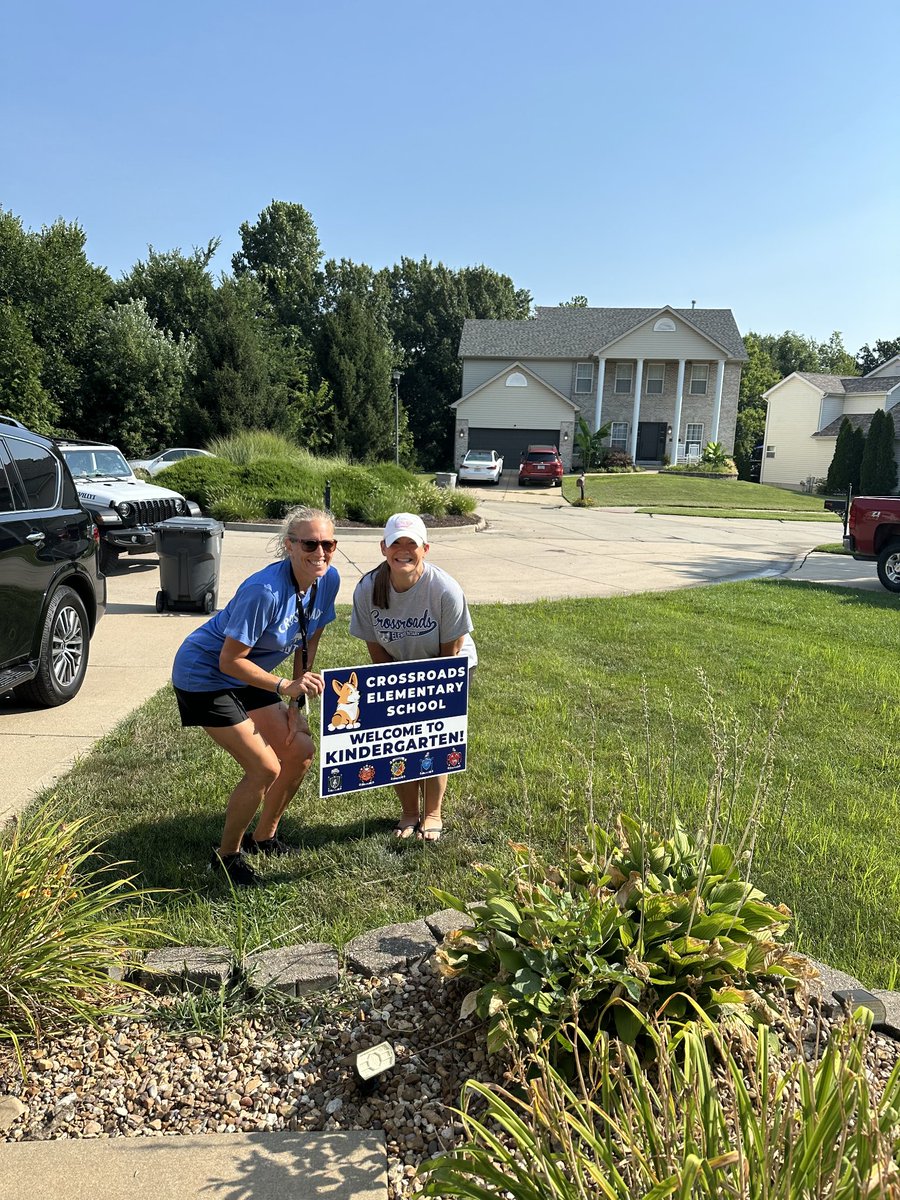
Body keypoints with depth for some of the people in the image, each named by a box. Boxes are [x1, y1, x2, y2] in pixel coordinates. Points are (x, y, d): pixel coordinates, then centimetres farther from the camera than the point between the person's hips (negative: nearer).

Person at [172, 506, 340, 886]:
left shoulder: (328, 580, -10)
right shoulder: (265, 591, -33)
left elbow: (309, 640, 3)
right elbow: (230, 660, -27)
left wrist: (298, 701, 1)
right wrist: (285, 687, -34)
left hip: (249, 676, 8)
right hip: (205, 674, -8)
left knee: (301, 752, 5)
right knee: (265, 769, -12)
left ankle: (263, 836, 28)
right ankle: (227, 855, 12)